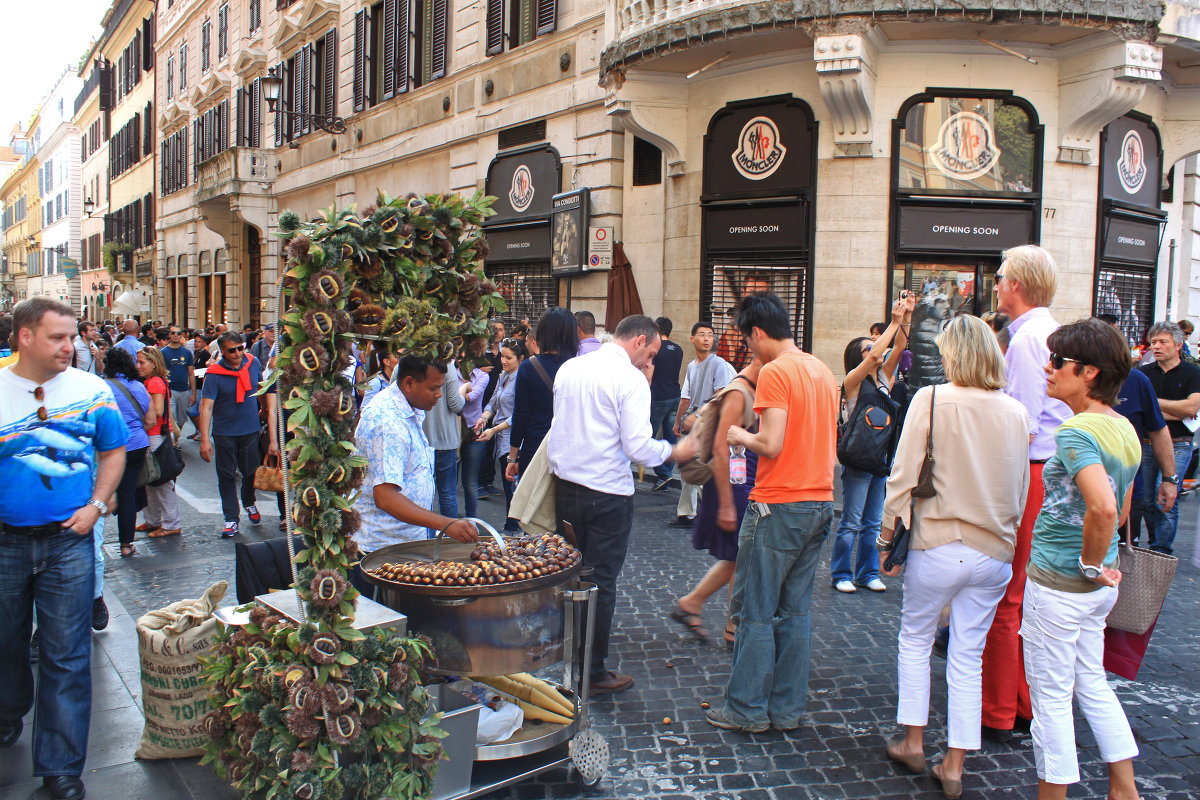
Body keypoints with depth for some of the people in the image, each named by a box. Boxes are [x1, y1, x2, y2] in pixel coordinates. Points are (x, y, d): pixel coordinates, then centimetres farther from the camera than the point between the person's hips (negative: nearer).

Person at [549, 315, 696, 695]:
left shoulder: (569, 368, 5)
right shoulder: (630, 379, -15)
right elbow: (638, 448, -19)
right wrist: (675, 451, -4)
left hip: (565, 487, 6)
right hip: (607, 493, -6)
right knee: (601, 582, 5)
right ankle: (593, 672, 14)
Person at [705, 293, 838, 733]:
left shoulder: (774, 372, -13)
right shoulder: (823, 371, 12)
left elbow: (771, 445, -20)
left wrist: (740, 435, -1)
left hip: (779, 506, -8)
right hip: (820, 503, 8)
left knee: (756, 613, 3)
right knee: (795, 611, 14)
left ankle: (748, 709, 12)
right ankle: (788, 708, 21)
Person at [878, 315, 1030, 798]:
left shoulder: (931, 400, -11)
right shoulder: (1016, 411, 2)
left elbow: (903, 477, -11)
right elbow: (1022, 490, 10)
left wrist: (886, 540, -2)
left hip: (939, 546, -3)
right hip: (995, 552, 4)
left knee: (915, 639, 18)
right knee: (969, 657, 11)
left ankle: (913, 742, 25)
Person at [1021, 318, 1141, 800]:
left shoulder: (1076, 432, -22)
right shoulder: (1124, 428, 6)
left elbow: (1103, 507, -37)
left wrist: (1090, 563, -22)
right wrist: (1101, 561, 18)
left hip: (1058, 581, -9)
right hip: (1097, 585, 9)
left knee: (1050, 695, 6)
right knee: (1091, 682, 23)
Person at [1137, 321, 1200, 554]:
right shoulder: (1145, 372, 8)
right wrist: (1176, 414, -9)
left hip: (1177, 446, -3)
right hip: (1146, 444, 3)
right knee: (1146, 500, 4)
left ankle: (1161, 550, 0)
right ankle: (1156, 543, 20)